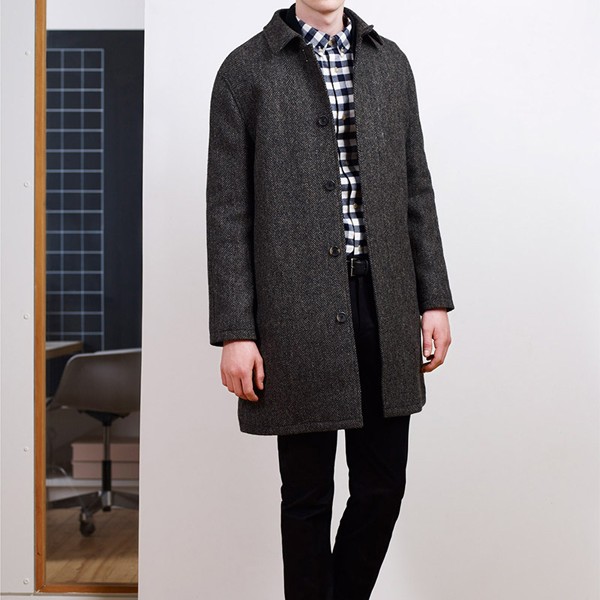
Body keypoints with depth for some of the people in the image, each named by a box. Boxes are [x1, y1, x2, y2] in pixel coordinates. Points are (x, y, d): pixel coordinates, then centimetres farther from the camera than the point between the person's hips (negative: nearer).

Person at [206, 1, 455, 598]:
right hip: (298, 312, -4)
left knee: (383, 484, 10)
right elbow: (227, 211, -3)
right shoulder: (245, 69, 1)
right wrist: (235, 332, -9)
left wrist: (434, 300, 7)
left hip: (386, 304, 4)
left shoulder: (390, 61, 14)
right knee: (307, 495, 6)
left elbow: (416, 189, 13)